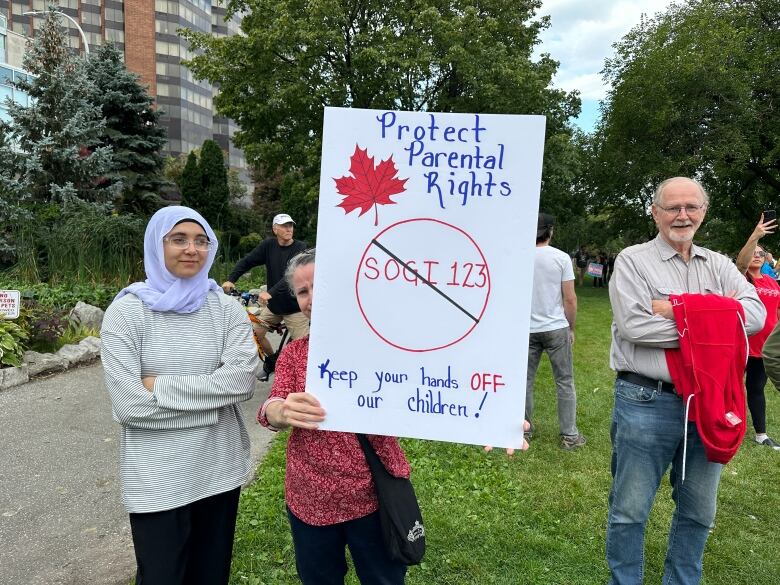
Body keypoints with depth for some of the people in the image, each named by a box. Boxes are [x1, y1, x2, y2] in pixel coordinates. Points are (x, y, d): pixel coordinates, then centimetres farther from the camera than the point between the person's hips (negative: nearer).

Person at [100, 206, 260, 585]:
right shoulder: (126, 312, -9)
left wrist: (162, 387, -17)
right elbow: (128, 405, -17)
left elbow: (242, 381, -16)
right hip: (156, 479, -2)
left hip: (219, 470, 3)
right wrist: (212, 402, -14)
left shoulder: (227, 309, -2)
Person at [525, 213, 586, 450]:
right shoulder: (561, 257, -5)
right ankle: (569, 436, 12)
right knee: (565, 382, 7)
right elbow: (570, 299, -5)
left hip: (527, 330, 2)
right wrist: (571, 328, 8)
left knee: (525, 381, 11)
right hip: (556, 328, -1)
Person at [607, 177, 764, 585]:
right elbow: (633, 325, -18)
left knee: (698, 512, 19)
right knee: (630, 510, 6)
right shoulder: (633, 260, -4)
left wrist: (680, 311, -16)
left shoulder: (718, 266, 10)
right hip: (646, 403, -5)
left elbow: (756, 314, -6)